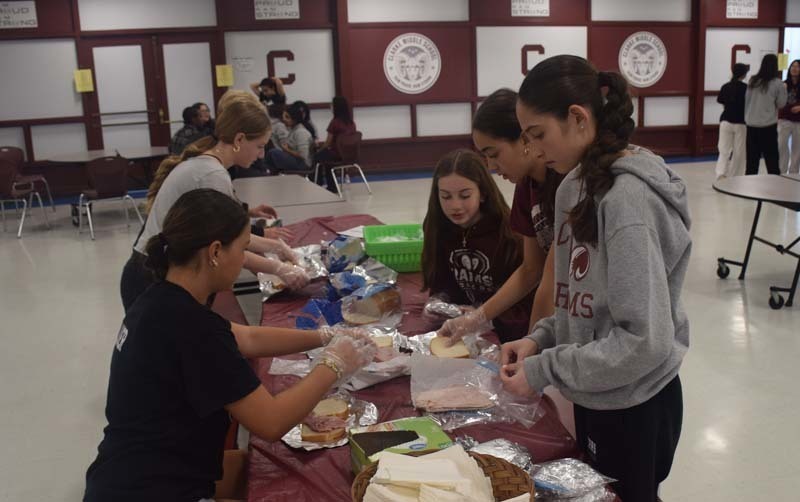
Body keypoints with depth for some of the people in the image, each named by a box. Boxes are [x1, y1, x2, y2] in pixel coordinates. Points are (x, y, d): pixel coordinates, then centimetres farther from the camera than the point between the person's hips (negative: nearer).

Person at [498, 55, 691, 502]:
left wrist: (544, 369, -21)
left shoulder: (628, 198, -26)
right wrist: (541, 339, -3)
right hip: (595, 395, 8)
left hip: (633, 405, -8)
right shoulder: (581, 184, 1)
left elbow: (645, 341, -28)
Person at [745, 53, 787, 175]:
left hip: (751, 124, 4)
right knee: (771, 159, 3)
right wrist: (783, 90, 13)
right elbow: (781, 104, 0)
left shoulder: (753, 81, 3)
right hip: (768, 126, -4)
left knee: (752, 159, 8)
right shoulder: (777, 83, -9)